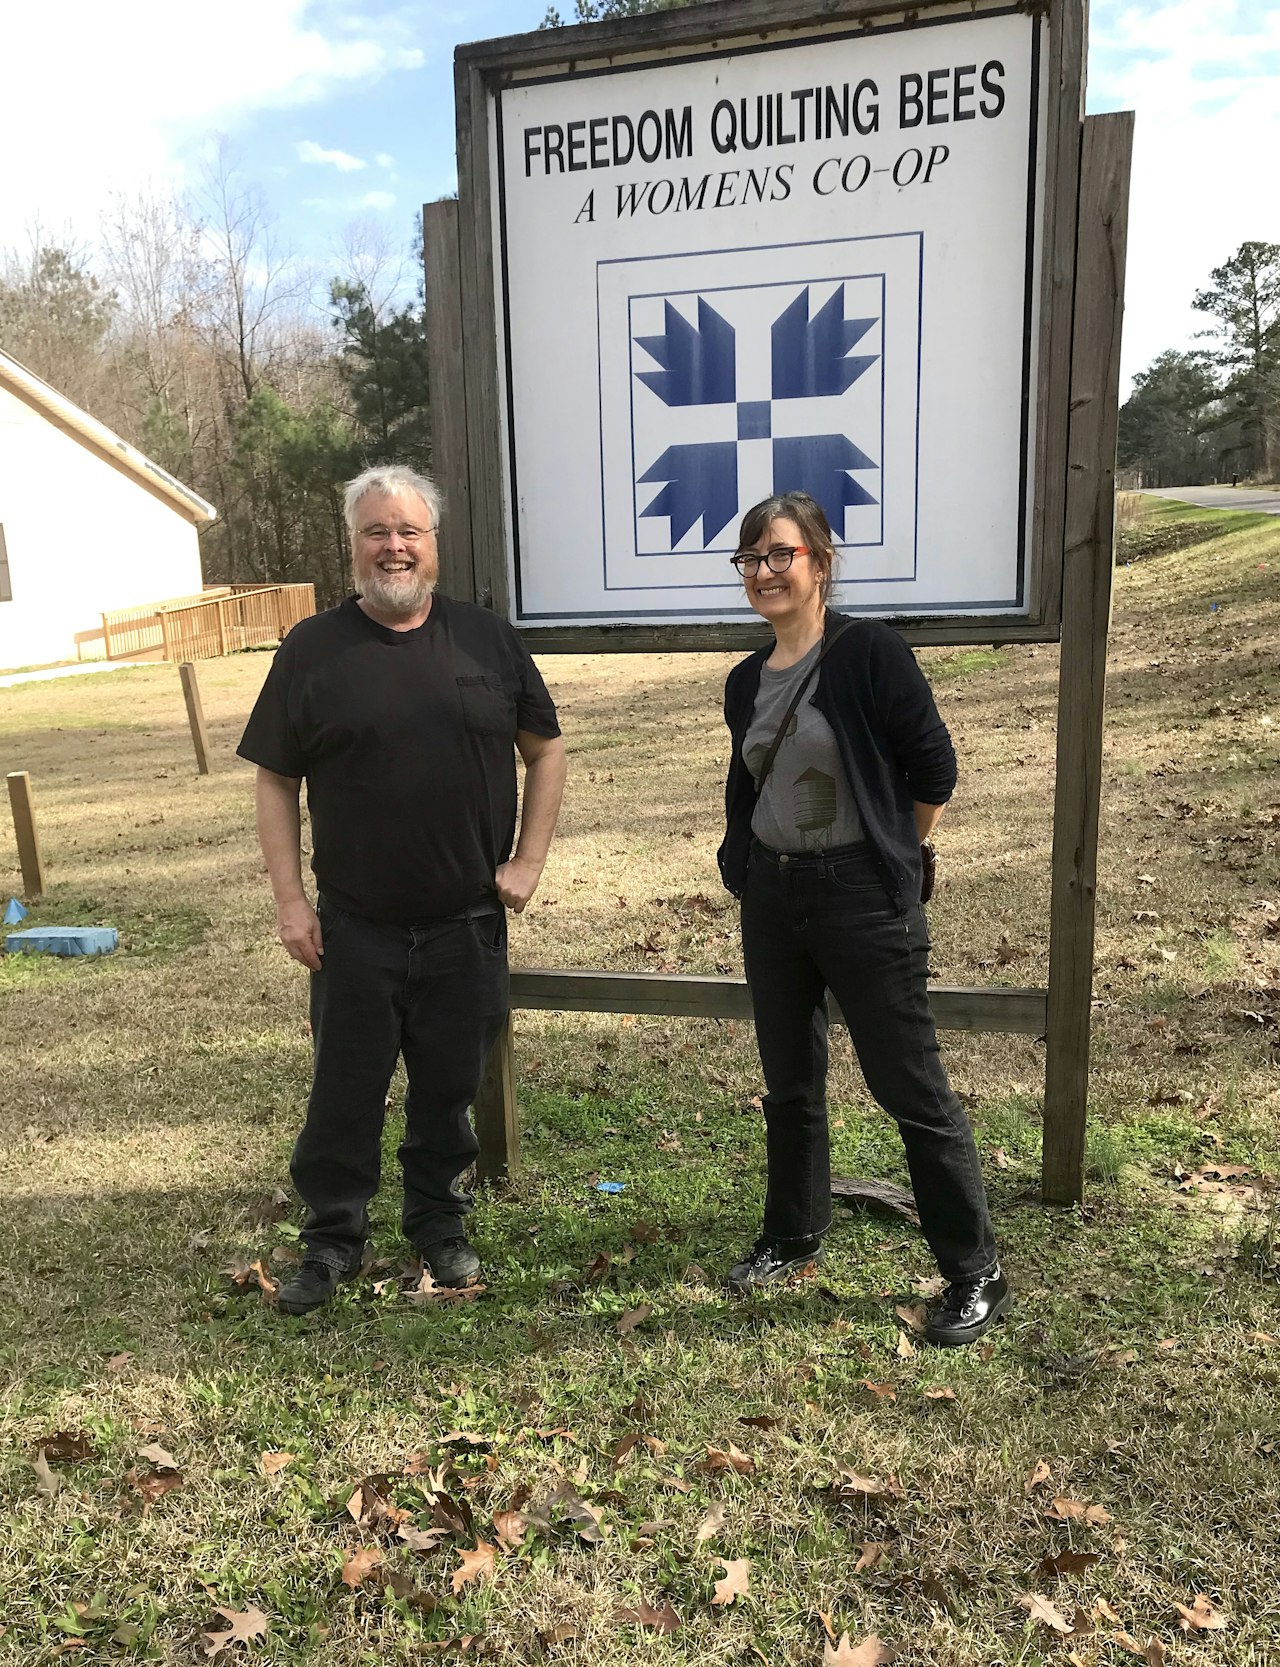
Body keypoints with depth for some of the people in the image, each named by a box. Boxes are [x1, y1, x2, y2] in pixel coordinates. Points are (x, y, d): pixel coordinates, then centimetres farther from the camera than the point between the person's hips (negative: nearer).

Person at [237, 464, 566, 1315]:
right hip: (354, 928, -1)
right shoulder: (313, 649, -1)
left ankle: (440, 1222, 34)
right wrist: (290, 900, -5)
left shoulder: (489, 639, 2)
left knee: (450, 1087, 14)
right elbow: (277, 782, 1)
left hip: (469, 925, 1)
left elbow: (545, 750, 8)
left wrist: (528, 861, 0)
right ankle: (333, 1237, 28)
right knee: (346, 1090, 9)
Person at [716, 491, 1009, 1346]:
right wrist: (750, 867, 12)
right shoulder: (747, 681, 7)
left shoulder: (869, 651, -12)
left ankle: (977, 1273, 17)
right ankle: (794, 1235, 37)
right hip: (773, 897, 6)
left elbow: (933, 770, -8)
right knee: (790, 1082, 18)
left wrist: (889, 857, 2)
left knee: (911, 1088, 1)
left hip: (864, 899, -6)